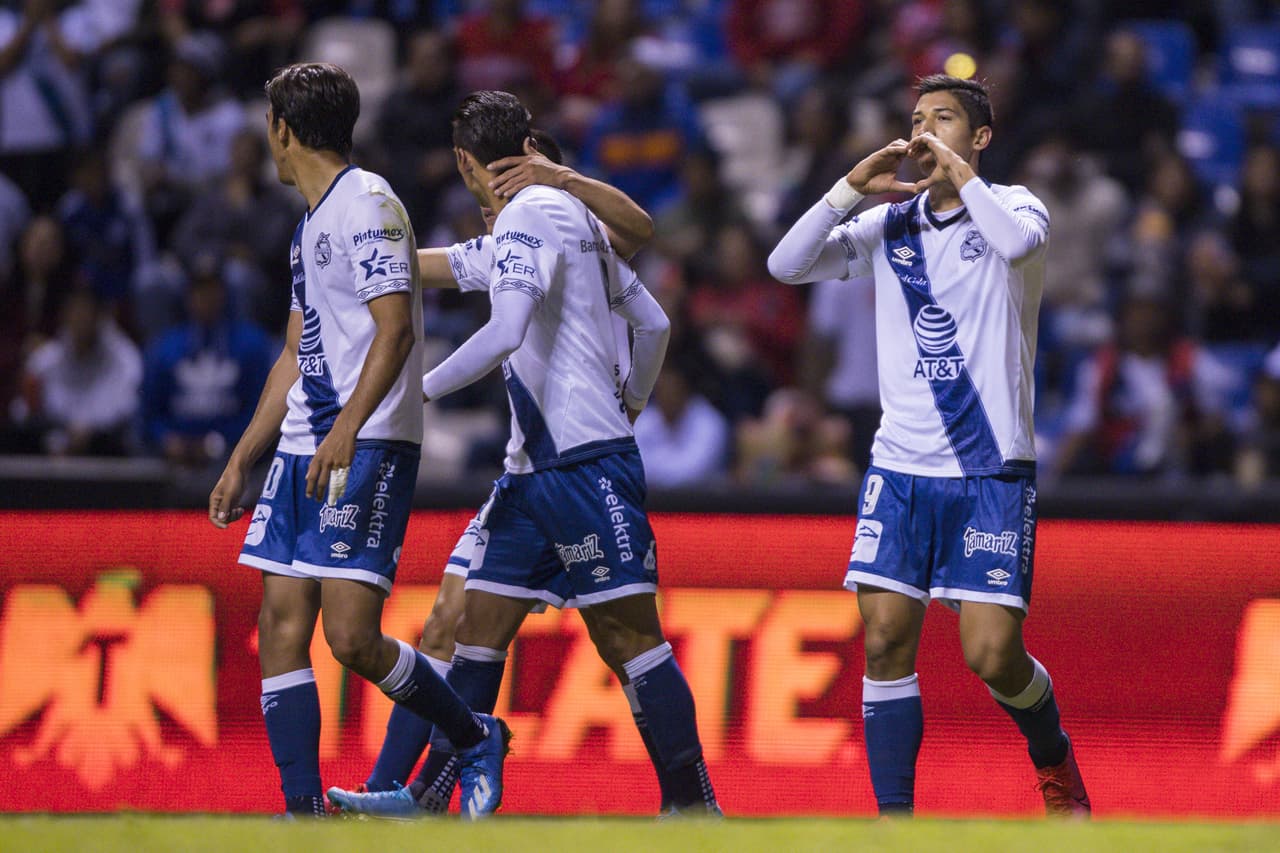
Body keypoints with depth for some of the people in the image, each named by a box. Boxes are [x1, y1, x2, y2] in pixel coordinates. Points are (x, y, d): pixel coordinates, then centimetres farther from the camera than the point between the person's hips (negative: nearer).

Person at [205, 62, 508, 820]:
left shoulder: (366, 203, -9)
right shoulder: (312, 224, 20)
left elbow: (396, 328, -19)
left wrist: (346, 429, -29)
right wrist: (241, 462, 26)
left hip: (369, 447, -9)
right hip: (305, 448, 9)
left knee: (352, 635, -15)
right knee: (281, 627, 1)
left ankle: (475, 739, 7)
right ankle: (305, 813, 2)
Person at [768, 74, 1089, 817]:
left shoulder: (1012, 204, 0)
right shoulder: (889, 225, 9)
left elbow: (1017, 240, -25)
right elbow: (787, 265, -1)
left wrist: (956, 170, -17)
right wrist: (851, 188, -10)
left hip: (993, 470, -3)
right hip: (901, 467, 3)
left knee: (993, 654, -7)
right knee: (886, 639, -7)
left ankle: (1055, 762, 23)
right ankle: (894, 819, -1)